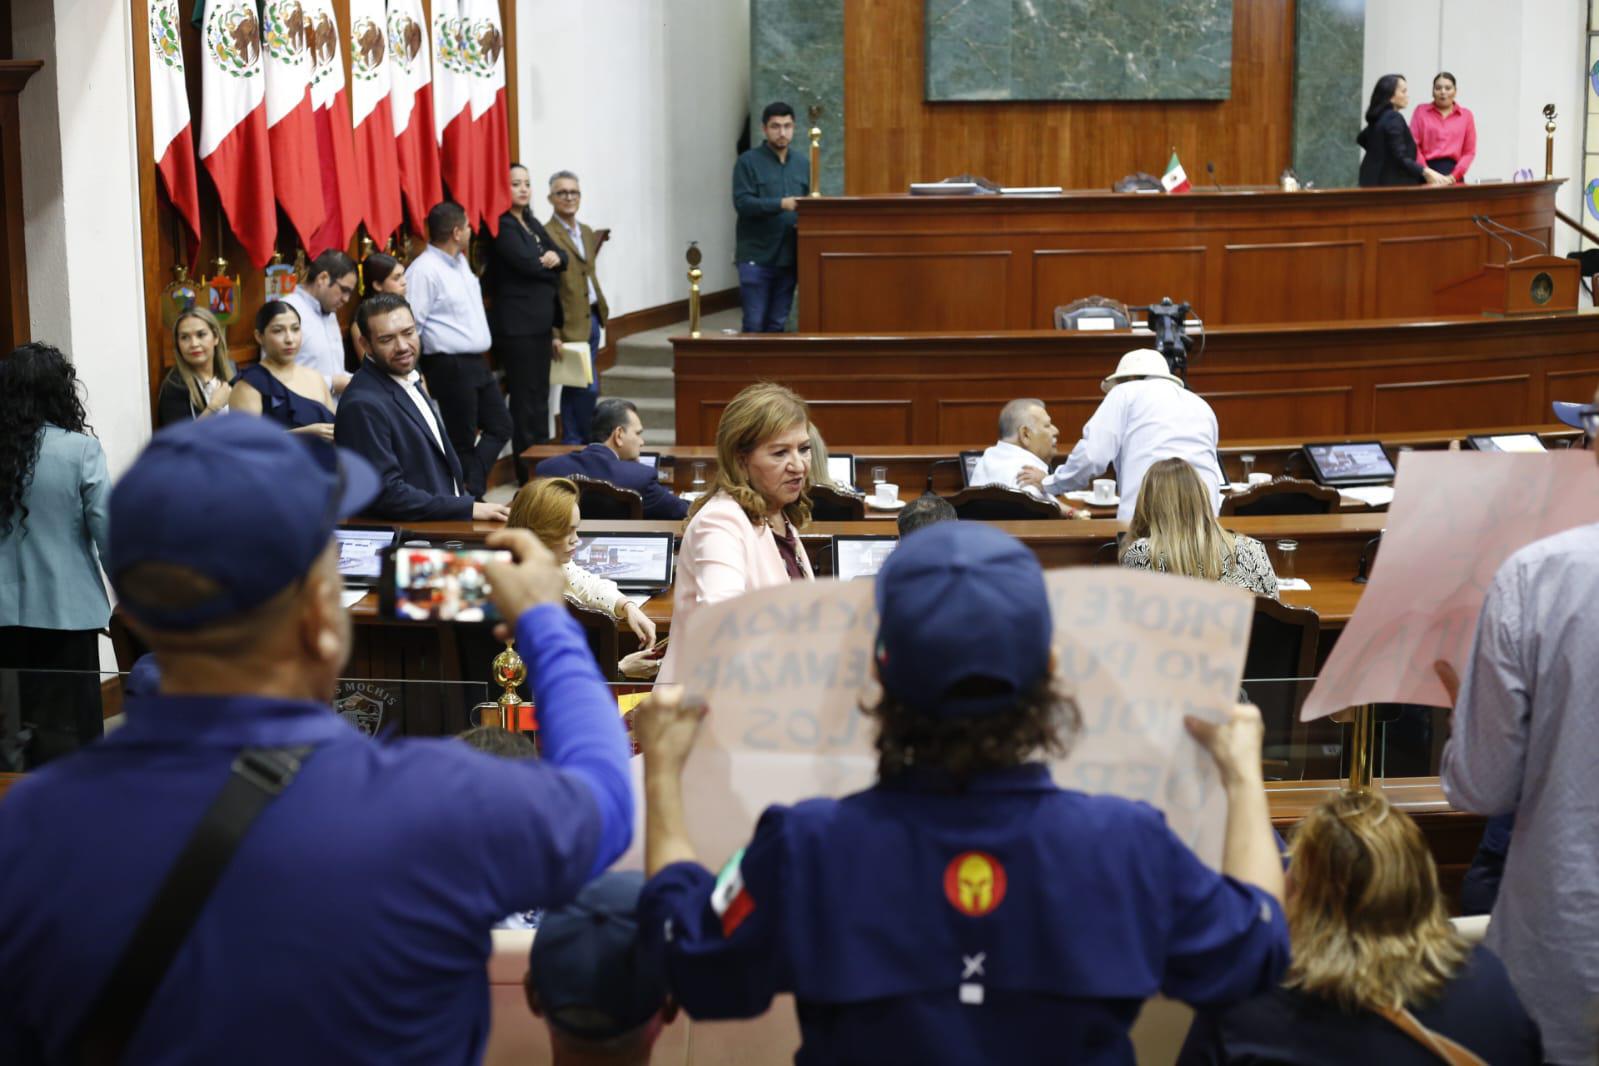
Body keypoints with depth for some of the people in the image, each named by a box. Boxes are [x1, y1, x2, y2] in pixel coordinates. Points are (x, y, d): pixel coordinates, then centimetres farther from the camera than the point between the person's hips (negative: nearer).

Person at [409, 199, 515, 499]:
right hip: (449, 366, -9)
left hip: (476, 362, 9)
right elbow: (411, 325, -18)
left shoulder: (460, 262, 12)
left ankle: (471, 492, 15)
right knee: (462, 440, 0)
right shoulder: (424, 270, -16)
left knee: (499, 426, 12)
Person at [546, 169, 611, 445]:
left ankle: (573, 443, 21)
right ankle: (578, 442, 1)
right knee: (587, 388, -9)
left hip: (592, 318, 8)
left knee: (577, 389, 13)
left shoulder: (587, 232, 15)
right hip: (571, 324, -8)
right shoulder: (546, 235, -12)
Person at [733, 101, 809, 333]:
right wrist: (781, 204, -26)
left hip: (789, 257, 5)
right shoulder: (748, 162, -4)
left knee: (777, 324, 9)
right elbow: (742, 202, -15)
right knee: (755, 324, -4)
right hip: (756, 256, -4)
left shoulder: (803, 164, 12)